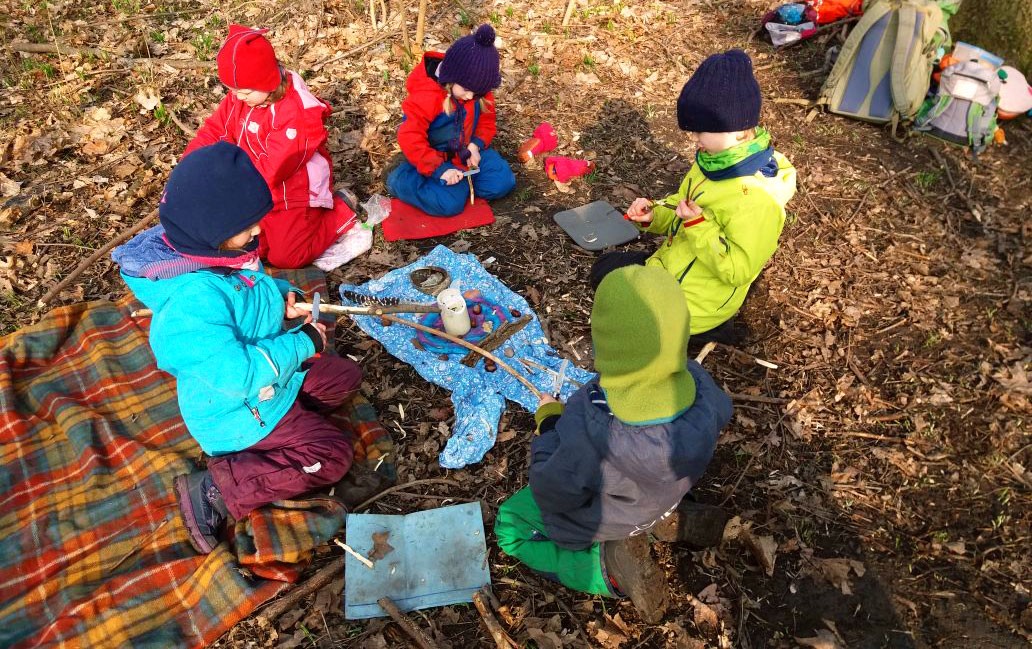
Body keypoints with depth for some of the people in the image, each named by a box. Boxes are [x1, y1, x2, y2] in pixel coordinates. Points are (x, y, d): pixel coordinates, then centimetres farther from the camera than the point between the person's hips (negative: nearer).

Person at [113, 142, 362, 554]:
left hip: (271, 374, 9)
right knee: (333, 455, -9)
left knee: (345, 378, 14)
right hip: (239, 409, -9)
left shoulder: (215, 250, -8)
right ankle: (216, 489, -8)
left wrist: (280, 294, -7)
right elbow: (237, 371, -37)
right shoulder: (193, 300, -37)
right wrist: (303, 344, -25)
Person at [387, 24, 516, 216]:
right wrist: (439, 169, -35)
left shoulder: (478, 93, -8)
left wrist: (476, 144, -13)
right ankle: (402, 179, -4)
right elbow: (410, 139, -29)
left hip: (466, 153, 6)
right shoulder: (425, 97, -27)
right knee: (450, 203, -26)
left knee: (503, 182, -9)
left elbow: (486, 119, 7)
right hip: (435, 159, -6)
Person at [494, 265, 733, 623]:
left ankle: (608, 567, -4)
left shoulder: (588, 426, -46)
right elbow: (722, 412, -3)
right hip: (665, 496, 5)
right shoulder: (696, 383, -30)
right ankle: (669, 520, 10)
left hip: (596, 523, -5)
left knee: (509, 526, 17)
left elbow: (553, 493, -27)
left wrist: (547, 423, -14)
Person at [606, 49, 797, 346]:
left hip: (695, 300, -10)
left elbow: (738, 269, -29)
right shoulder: (717, 159, -4)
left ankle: (702, 328, 3)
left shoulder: (756, 197, -32)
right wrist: (654, 215, -8)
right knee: (604, 269, 18)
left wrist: (699, 225, -33)